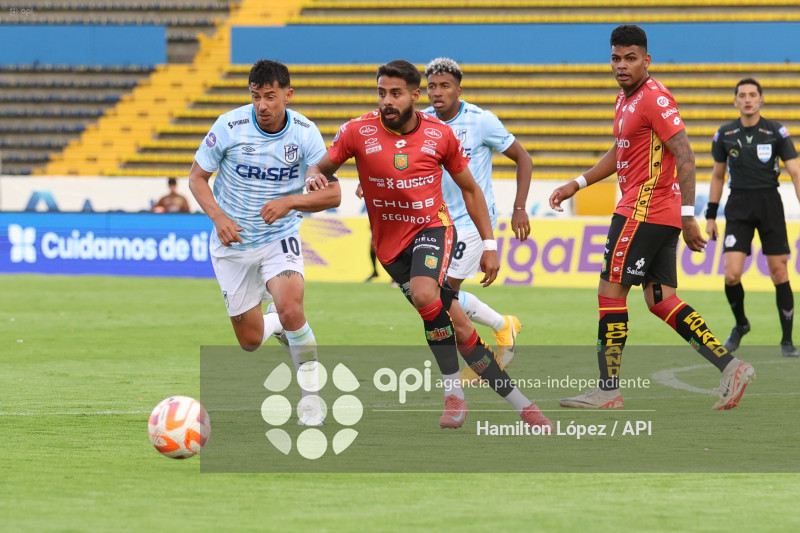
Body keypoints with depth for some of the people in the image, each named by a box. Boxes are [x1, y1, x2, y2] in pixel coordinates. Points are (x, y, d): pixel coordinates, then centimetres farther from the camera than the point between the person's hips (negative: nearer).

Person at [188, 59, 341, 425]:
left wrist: (290, 202, -26)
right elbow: (197, 177, -3)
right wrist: (218, 217, -19)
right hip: (233, 242, 1)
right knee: (250, 341, 5)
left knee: (289, 307, -28)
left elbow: (332, 194, -9)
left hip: (280, 237, -1)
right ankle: (280, 325, 43)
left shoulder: (304, 133, -12)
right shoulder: (229, 126, -14)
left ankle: (311, 394, -11)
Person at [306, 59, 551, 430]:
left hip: (432, 226, -2)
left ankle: (453, 390, -17)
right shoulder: (358, 131, -6)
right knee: (459, 328, -6)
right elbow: (320, 168, 5)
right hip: (391, 243, 2)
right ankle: (519, 403, 3)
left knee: (425, 294, -31)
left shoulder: (440, 134, -4)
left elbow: (470, 189, 8)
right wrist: (315, 178, -21)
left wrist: (489, 244, 4)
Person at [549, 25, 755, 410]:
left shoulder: (654, 98, -14)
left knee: (610, 292, -4)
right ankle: (730, 367, 1)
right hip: (662, 216, 10)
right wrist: (578, 184, 24)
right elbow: (619, 153, 31)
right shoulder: (625, 99, 16)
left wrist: (688, 215, -22)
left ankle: (607, 390, 0)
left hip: (643, 211, -10)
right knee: (660, 300, 7)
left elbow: (684, 156, -19)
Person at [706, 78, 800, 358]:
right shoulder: (724, 135, 4)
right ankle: (740, 324, 18)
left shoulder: (776, 132, -3)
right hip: (738, 206, 1)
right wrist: (710, 216, 11)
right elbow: (717, 175, 14)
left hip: (770, 204, -1)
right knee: (731, 274, -10)